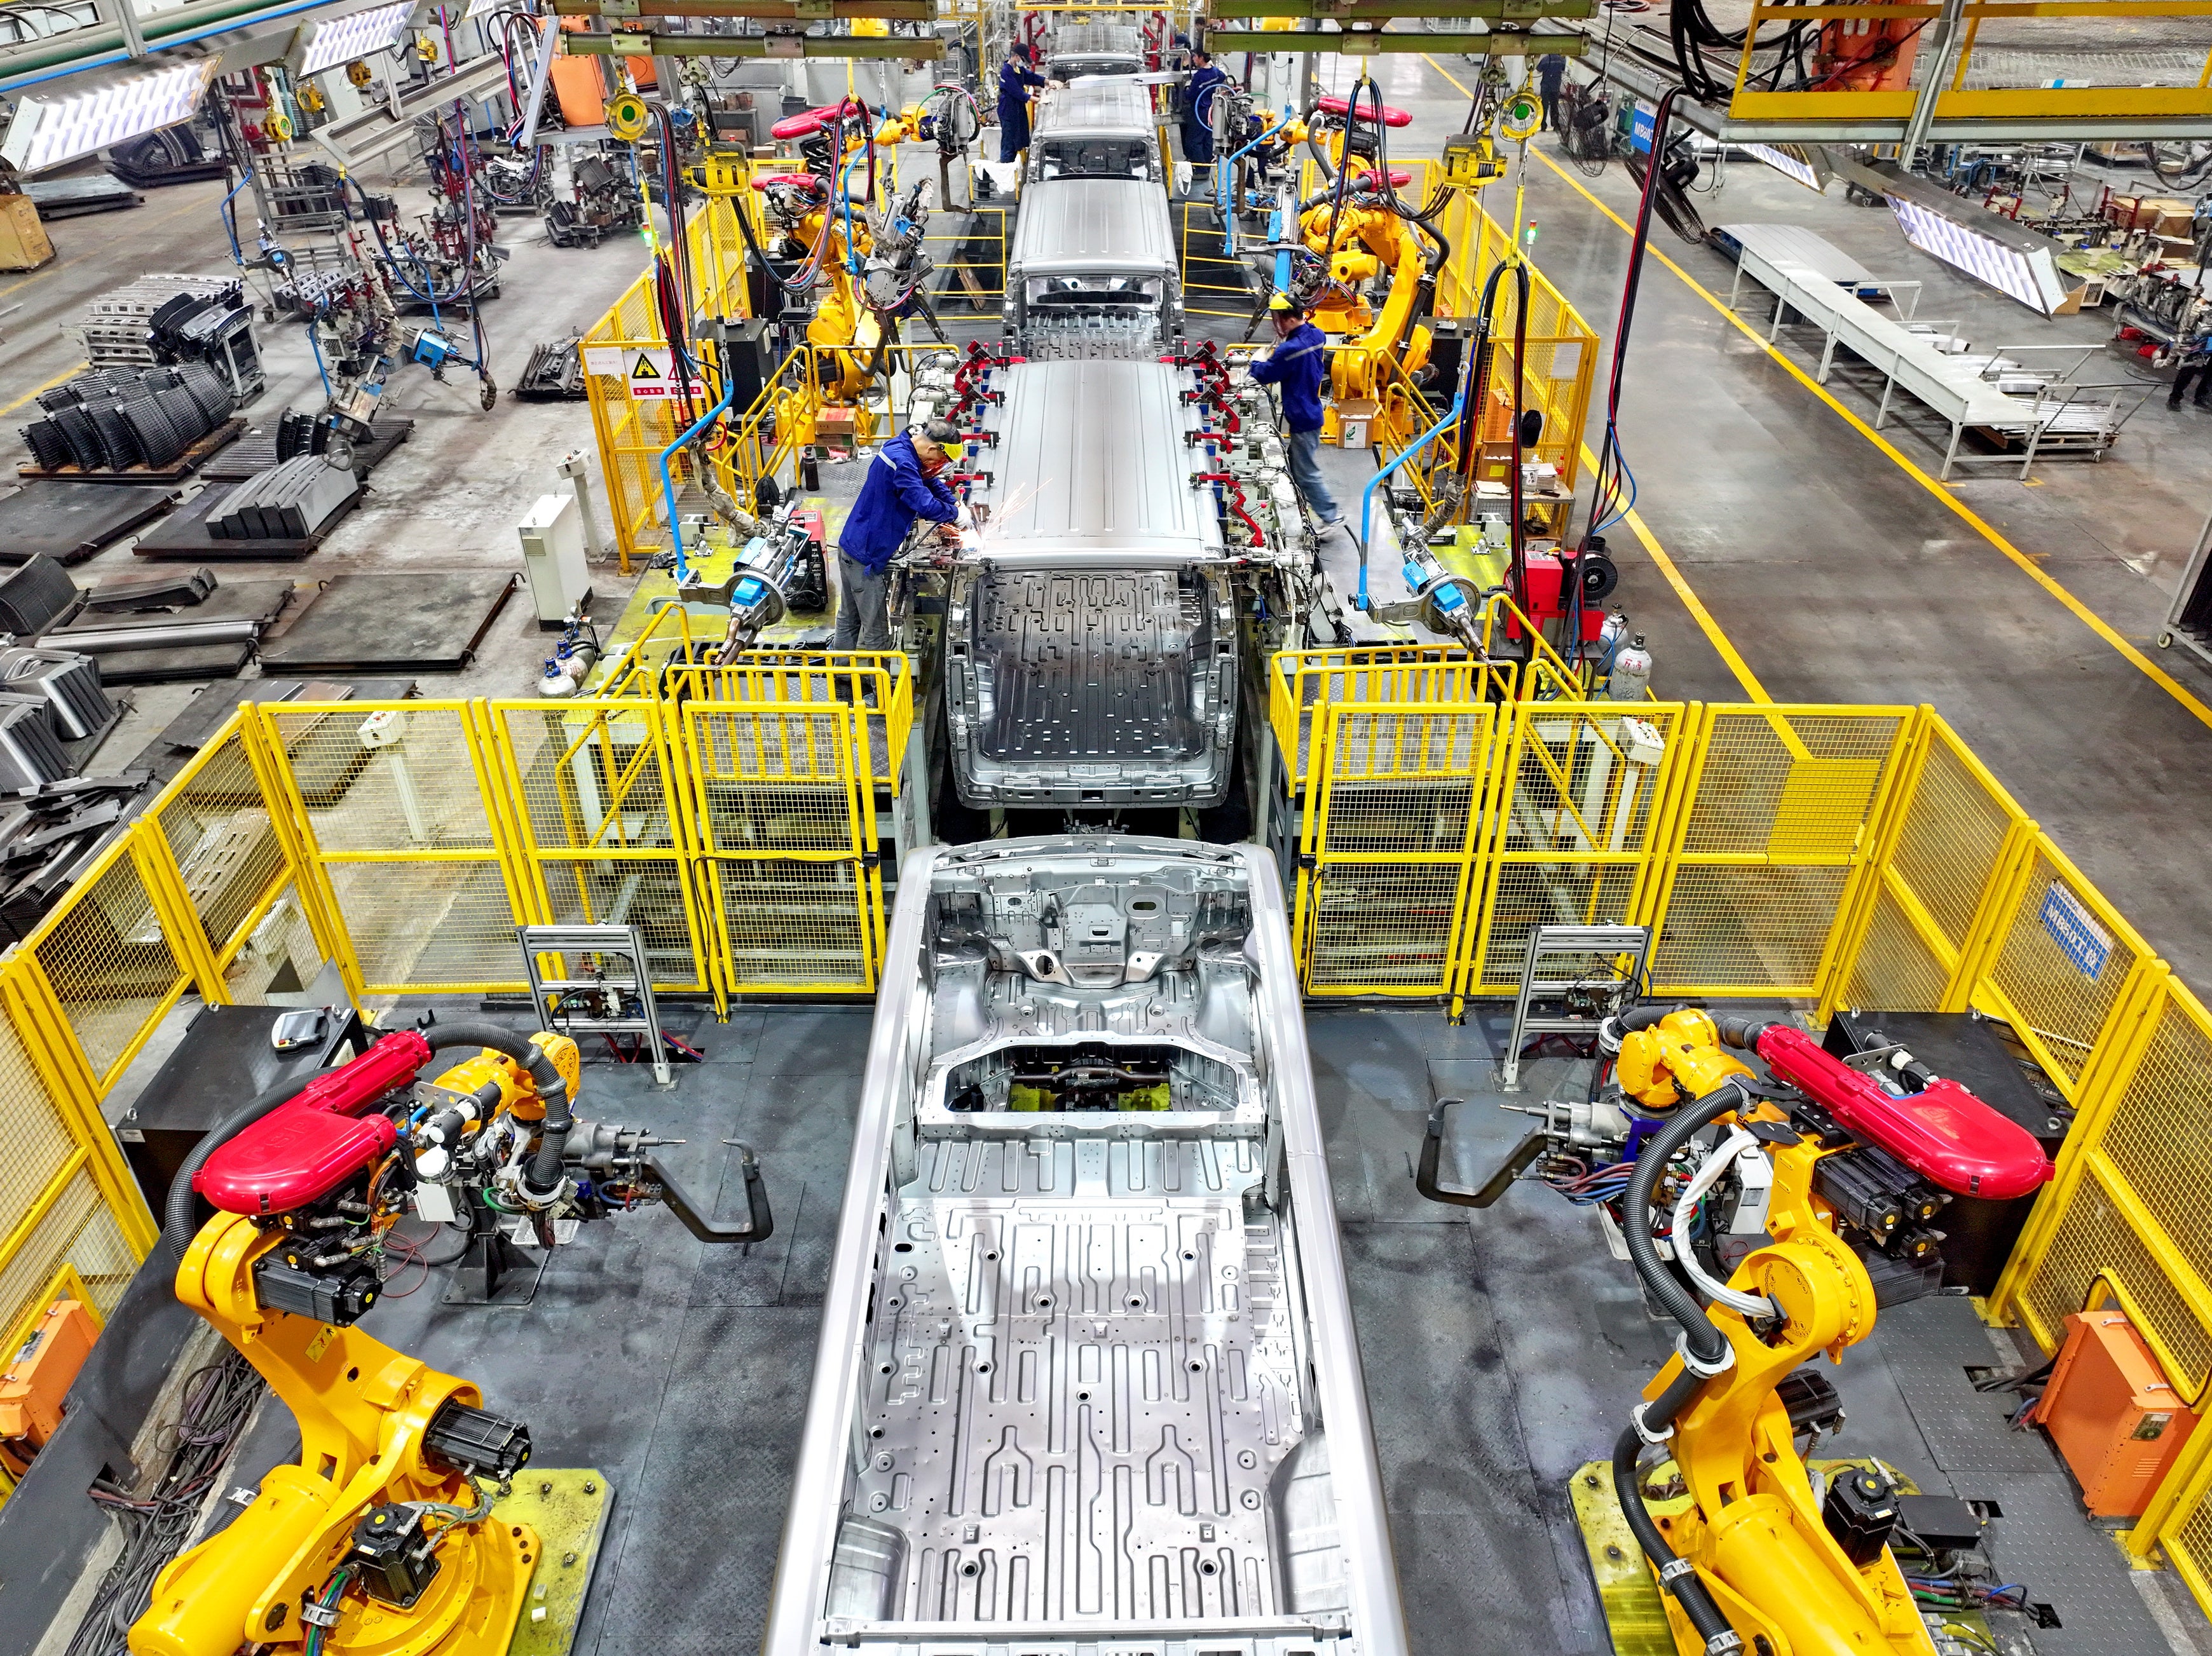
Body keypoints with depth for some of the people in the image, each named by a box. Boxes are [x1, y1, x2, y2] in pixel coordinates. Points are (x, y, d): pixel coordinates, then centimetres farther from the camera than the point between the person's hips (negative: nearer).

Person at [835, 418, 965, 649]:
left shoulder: (902, 447, 6)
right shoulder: (901, 461, -26)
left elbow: (929, 480, 21)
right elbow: (926, 506, -32)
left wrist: (954, 502, 8)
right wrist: (954, 514, -13)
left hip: (851, 546, 11)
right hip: (866, 556, -11)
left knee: (849, 618, 23)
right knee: (876, 631, 1)